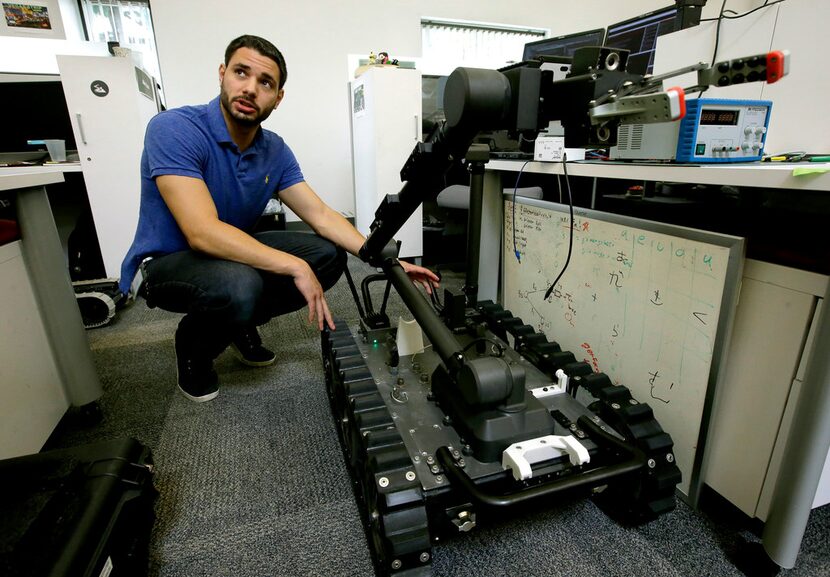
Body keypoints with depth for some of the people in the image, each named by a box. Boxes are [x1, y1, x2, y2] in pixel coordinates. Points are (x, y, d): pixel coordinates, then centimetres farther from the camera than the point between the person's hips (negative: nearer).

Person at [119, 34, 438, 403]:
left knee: (330, 255, -7)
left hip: (235, 252, 6)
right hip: (167, 262, -6)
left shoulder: (275, 150, -5)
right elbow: (203, 233, -33)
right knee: (240, 286, -38)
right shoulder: (173, 129, -23)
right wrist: (295, 268, -36)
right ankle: (194, 347, 0)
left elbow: (321, 216, -8)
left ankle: (240, 325, 12)